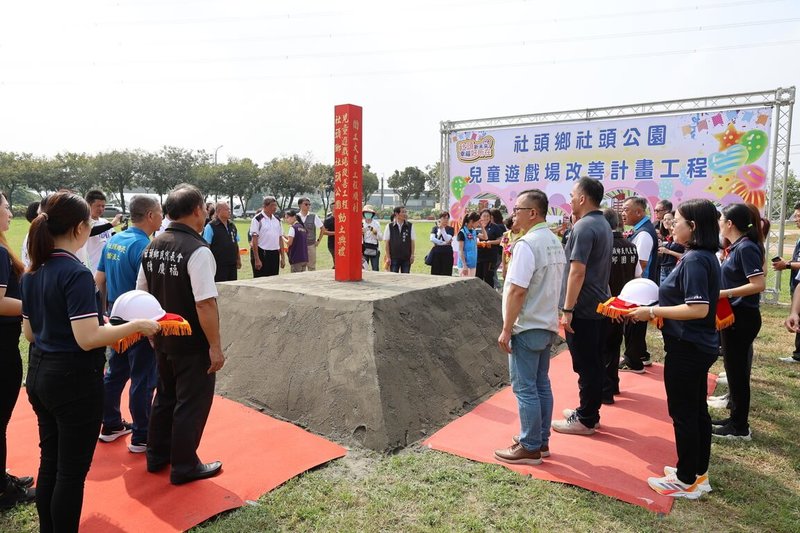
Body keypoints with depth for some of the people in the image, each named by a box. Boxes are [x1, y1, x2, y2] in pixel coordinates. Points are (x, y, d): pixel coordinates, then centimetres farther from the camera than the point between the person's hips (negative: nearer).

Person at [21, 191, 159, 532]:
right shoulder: (76, 273, -21)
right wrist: (136, 326, -17)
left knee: (49, 462, 21)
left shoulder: (32, 273, 5)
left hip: (39, 375, 9)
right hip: (75, 380, -9)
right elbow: (88, 338, -26)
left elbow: (30, 333, 12)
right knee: (73, 469, 6)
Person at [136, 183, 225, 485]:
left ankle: (156, 457, 37)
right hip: (192, 344, -8)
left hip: (163, 339, 8)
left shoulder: (153, 247, 4)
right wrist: (215, 346, -19)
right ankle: (184, 467, 21)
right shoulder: (198, 251, -22)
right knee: (191, 403, 7)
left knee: (165, 396, 23)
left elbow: (141, 294, 11)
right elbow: (205, 304, -26)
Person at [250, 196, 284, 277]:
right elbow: (254, 240, -11)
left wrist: (282, 257, 10)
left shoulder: (277, 220, 12)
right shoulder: (257, 219, -7)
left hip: (275, 254, 6)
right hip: (261, 253, -6)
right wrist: (256, 259, -15)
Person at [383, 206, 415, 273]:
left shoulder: (409, 226, 3)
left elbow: (412, 241, 6)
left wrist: (412, 255, 0)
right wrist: (388, 257, -4)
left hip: (406, 257, 1)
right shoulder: (390, 226, -2)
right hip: (394, 257, -1)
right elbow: (387, 243, 0)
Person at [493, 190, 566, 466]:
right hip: (547, 325, 9)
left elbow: (517, 290, -22)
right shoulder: (555, 242, 11)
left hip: (527, 328, -9)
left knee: (525, 389, 1)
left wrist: (506, 329, -17)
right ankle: (541, 441, 27)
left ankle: (530, 448, 11)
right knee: (541, 385, 16)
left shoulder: (527, 244, -19)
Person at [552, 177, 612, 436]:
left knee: (585, 365, 0)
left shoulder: (583, 227, -18)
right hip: (600, 305, 10)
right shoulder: (604, 225, 13)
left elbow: (577, 271, -24)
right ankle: (589, 411, 28)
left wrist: (567, 310, -23)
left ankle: (585, 420, 11)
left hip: (583, 308, -10)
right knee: (594, 363, 16)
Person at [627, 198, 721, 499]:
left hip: (686, 348, -10)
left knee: (683, 413, 2)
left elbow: (698, 309, -27)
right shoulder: (705, 257, 10)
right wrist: (657, 309, 11)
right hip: (699, 346, 10)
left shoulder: (694, 260, -21)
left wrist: (653, 311, -19)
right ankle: (698, 473, 31)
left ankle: (687, 481, 15)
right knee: (697, 410, 18)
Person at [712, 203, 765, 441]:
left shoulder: (746, 247, -18)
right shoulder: (738, 247, 9)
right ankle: (736, 418, 29)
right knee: (735, 369, 17)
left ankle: (739, 428, 12)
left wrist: (724, 293, -24)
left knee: (736, 370, 0)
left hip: (742, 318, -9)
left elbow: (759, 284, -24)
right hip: (735, 316, 9)